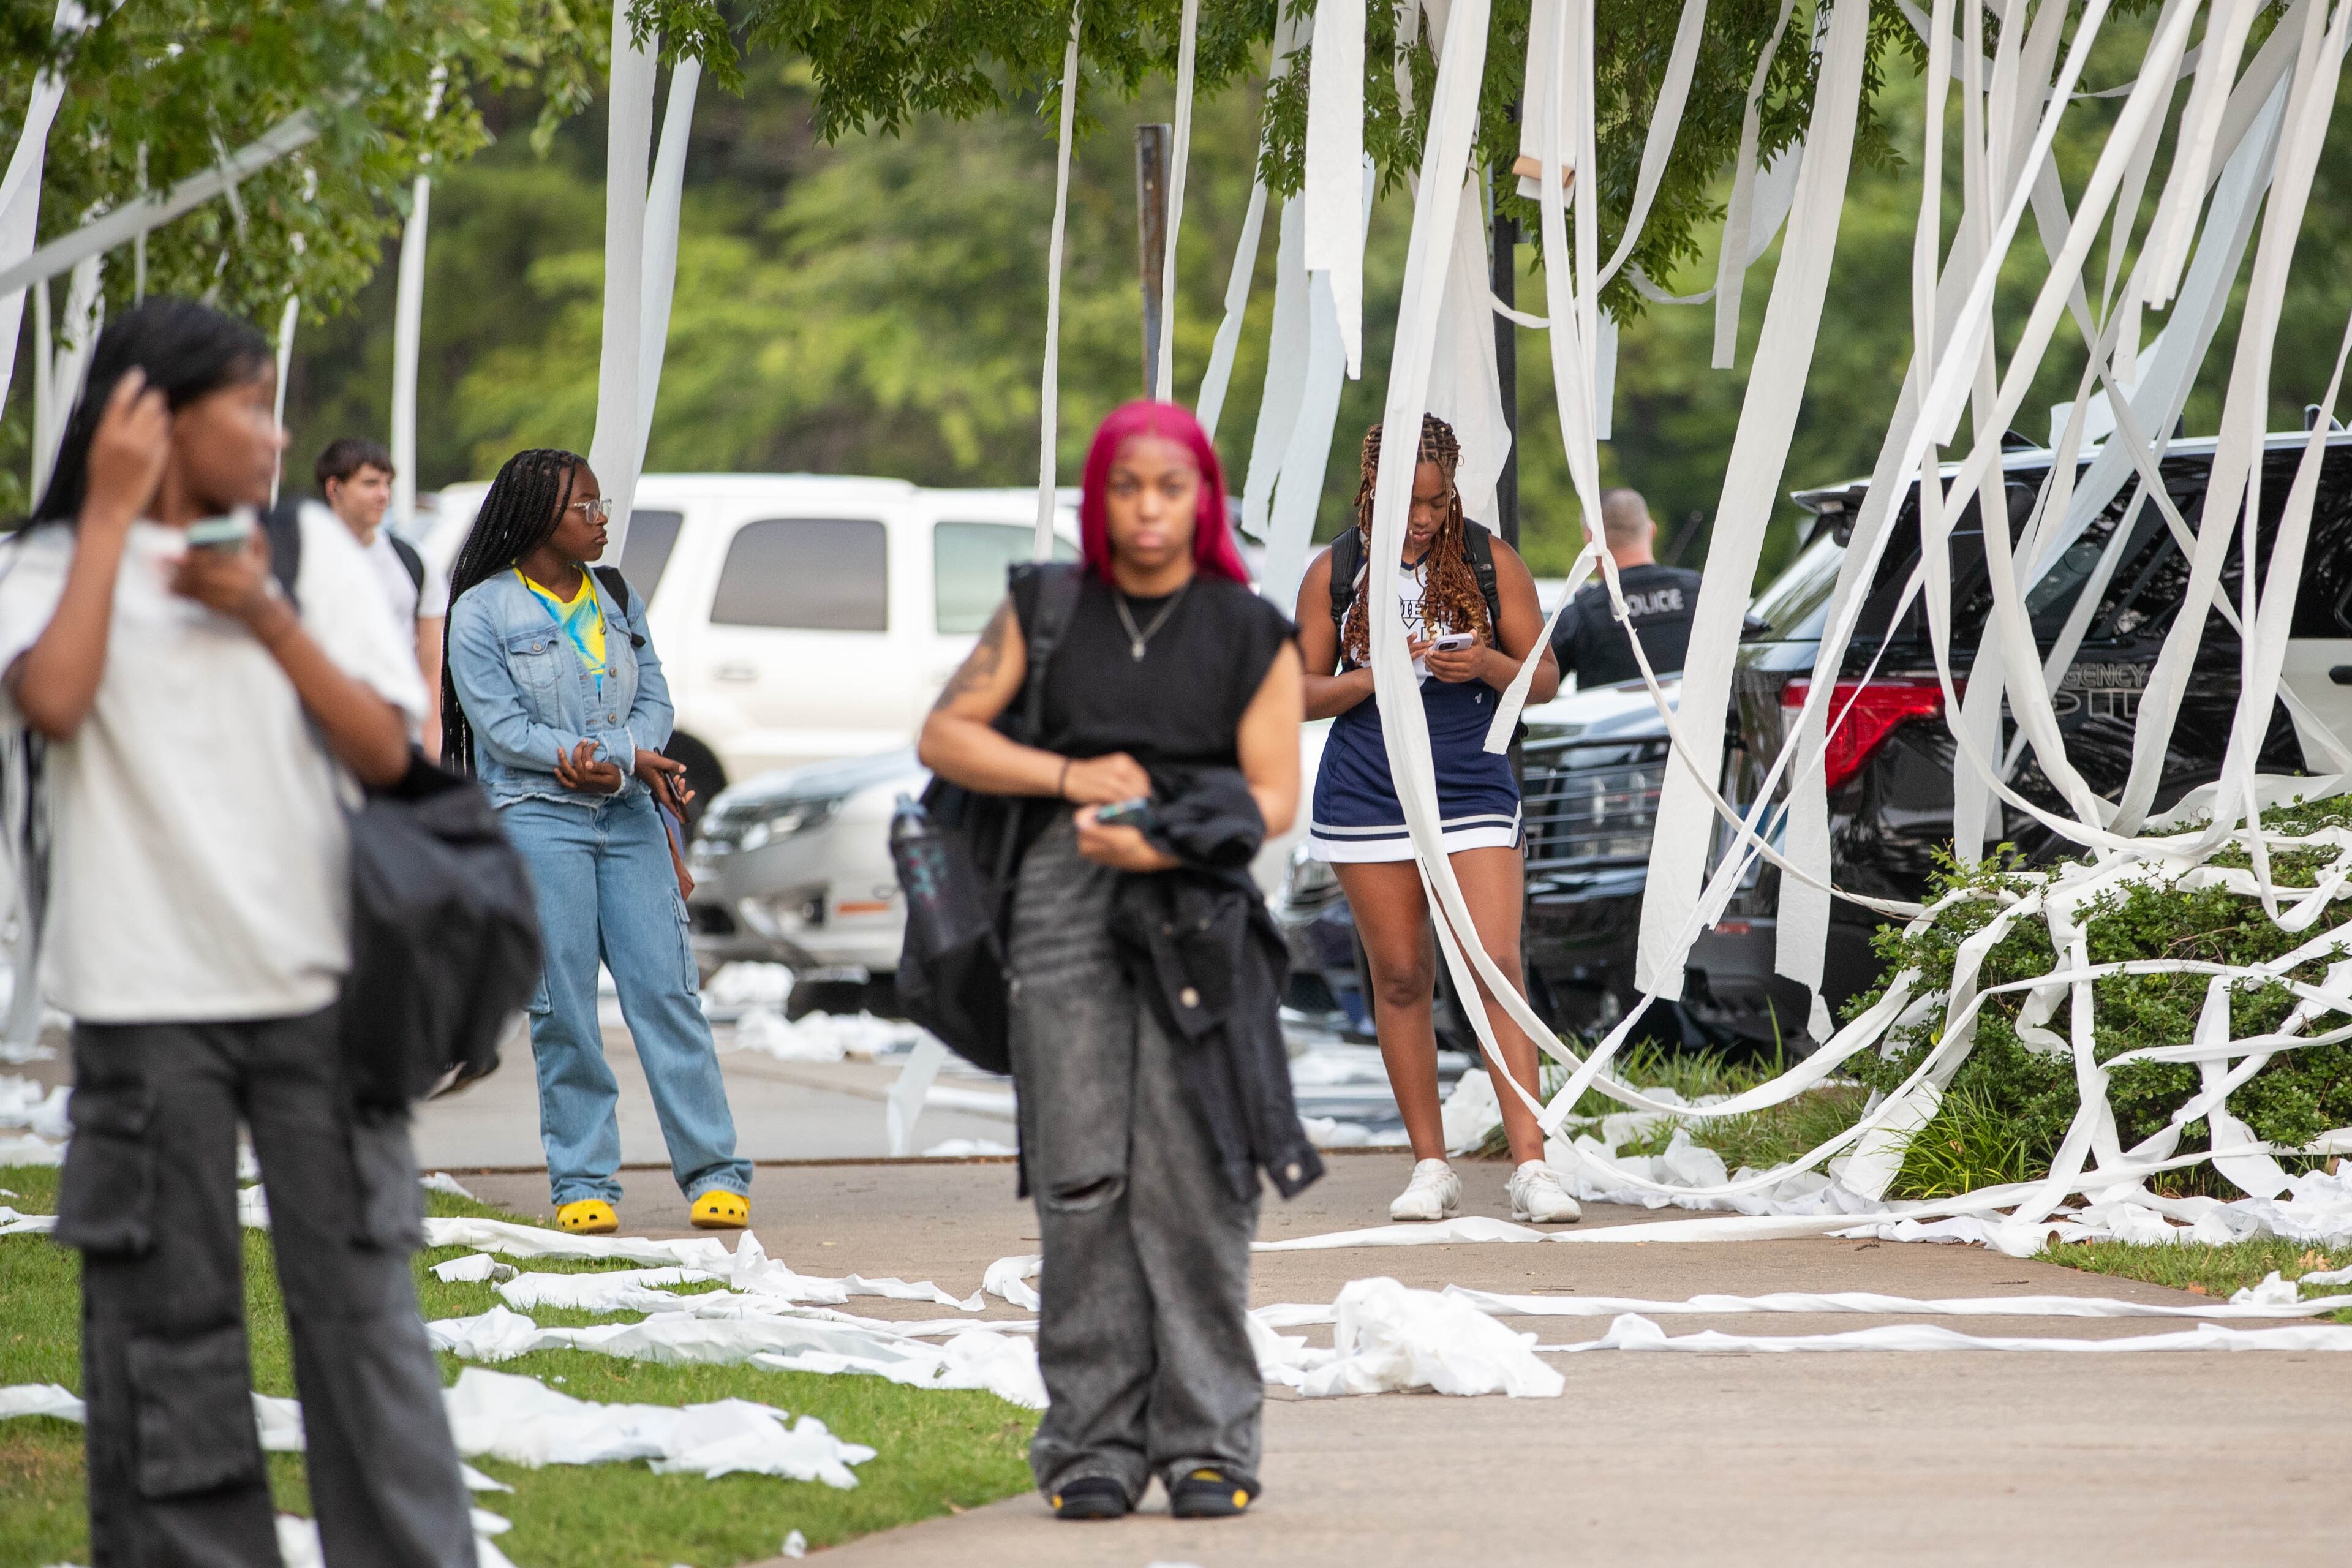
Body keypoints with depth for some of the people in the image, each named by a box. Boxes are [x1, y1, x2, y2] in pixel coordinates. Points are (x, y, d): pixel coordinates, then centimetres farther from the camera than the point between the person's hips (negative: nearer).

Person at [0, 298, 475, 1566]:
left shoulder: (308, 548, 9)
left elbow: (386, 754, 4)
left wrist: (268, 616, -8)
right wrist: (112, 514, -12)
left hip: (313, 986, 2)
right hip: (147, 999, -1)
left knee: (360, 1297, -1)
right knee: (167, 1313, 2)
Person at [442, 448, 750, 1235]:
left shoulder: (617, 600, 14)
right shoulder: (482, 612, -3)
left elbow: (653, 696, 10)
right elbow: (502, 726, -10)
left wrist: (605, 762, -12)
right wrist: (630, 759, -15)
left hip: (627, 816, 4)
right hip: (538, 820, -4)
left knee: (664, 988, -3)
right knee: (565, 1007, -4)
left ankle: (713, 1171, -3)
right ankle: (582, 1183, 2)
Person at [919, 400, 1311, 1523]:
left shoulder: (1250, 633, 9)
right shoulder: (1045, 610, 14)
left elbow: (1273, 797, 3)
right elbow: (947, 735, 10)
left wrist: (1163, 844, -14)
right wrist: (1071, 778, -4)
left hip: (1194, 897, -1)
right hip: (1062, 893, 1)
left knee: (1192, 1176, -9)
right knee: (1081, 1176, -4)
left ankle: (1207, 1442, -5)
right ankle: (1093, 1442, -2)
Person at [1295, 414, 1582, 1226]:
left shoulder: (1490, 561, 2)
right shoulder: (1336, 572, 4)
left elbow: (1545, 680, 5)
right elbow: (1304, 693, 7)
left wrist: (1488, 665, -15)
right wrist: (1371, 677, -12)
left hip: (1474, 791, -1)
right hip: (1367, 796, 1)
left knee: (1496, 968, -12)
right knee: (1400, 978, 4)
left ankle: (1531, 1165, -14)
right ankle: (1429, 1166, 13)